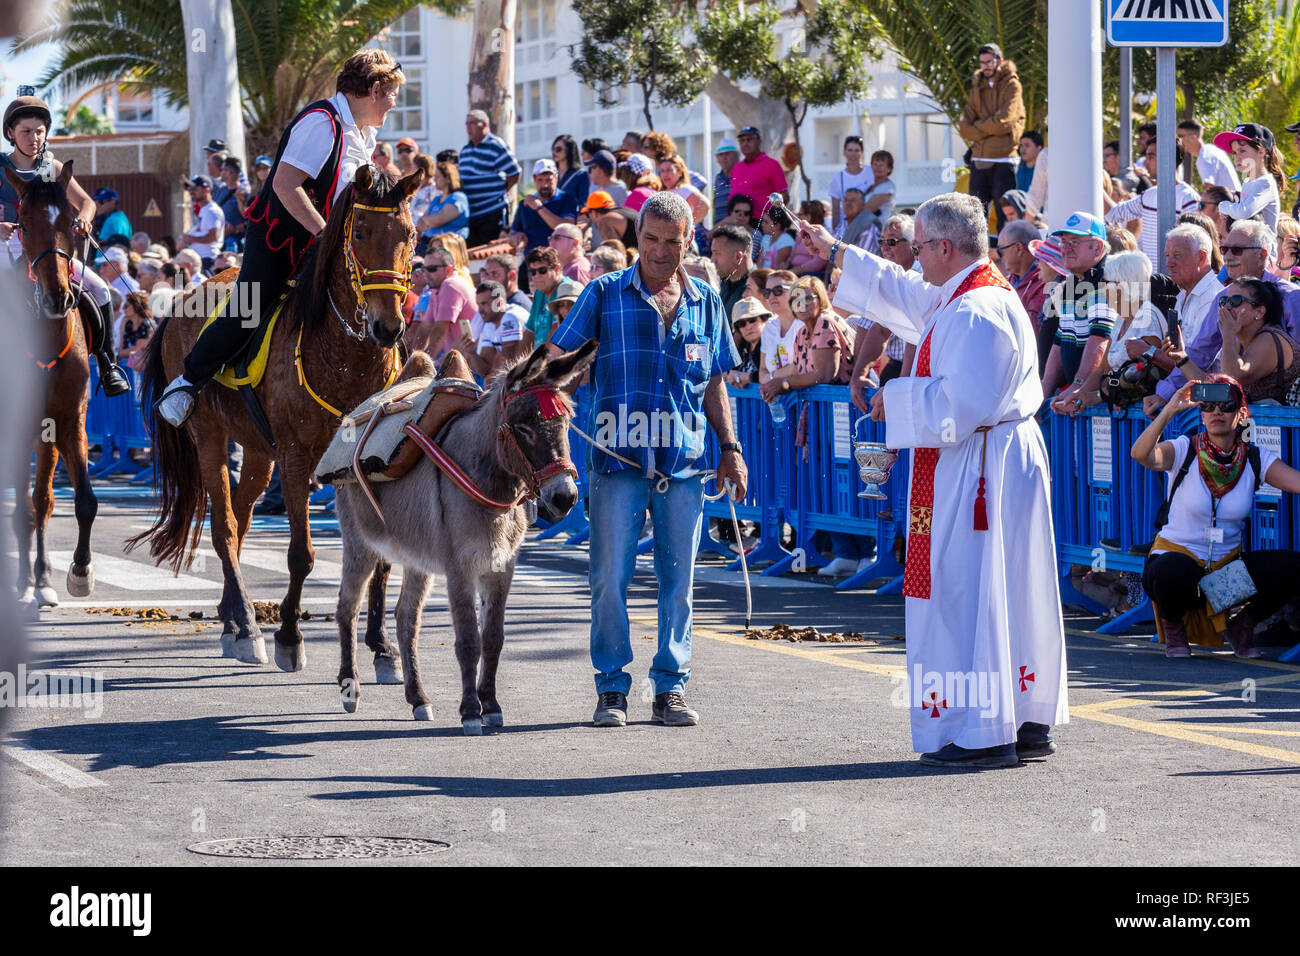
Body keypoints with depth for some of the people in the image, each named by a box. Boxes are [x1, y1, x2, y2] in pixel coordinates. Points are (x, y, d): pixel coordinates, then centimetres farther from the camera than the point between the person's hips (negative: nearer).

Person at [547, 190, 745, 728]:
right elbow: (558, 356, -1)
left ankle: (670, 688, 14)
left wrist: (730, 448, 11)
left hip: (684, 462, 2)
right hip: (619, 460, -2)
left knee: (678, 578, 5)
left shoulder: (705, 304, 11)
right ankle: (612, 688, 7)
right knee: (610, 577, -2)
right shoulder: (605, 295, 3)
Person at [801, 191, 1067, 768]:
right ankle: (1028, 723, 17)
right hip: (1009, 459, 10)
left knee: (967, 596, -6)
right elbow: (912, 296, 30)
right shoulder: (981, 295, 13)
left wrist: (896, 401, -11)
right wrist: (837, 254, 37)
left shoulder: (975, 313, -19)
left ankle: (984, 734, -5)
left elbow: (960, 403, -26)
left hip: (977, 471, -10)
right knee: (1008, 595, 13)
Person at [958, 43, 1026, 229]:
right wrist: (989, 130, -7)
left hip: (1003, 160, -5)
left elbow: (1003, 121, -12)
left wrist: (977, 127, -1)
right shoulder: (977, 88, 16)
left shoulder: (1012, 85, 0)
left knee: (1005, 214, -7)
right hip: (979, 160, 5)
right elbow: (965, 127, 7)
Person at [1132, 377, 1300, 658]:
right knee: (1170, 570, -40)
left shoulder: (1255, 459, 0)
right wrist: (1170, 410, -37)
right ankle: (1172, 623, -1)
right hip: (1178, 554, -3)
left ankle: (1242, 622, 9)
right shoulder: (1185, 450, -8)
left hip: (1228, 563, 3)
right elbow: (1141, 455, -29)